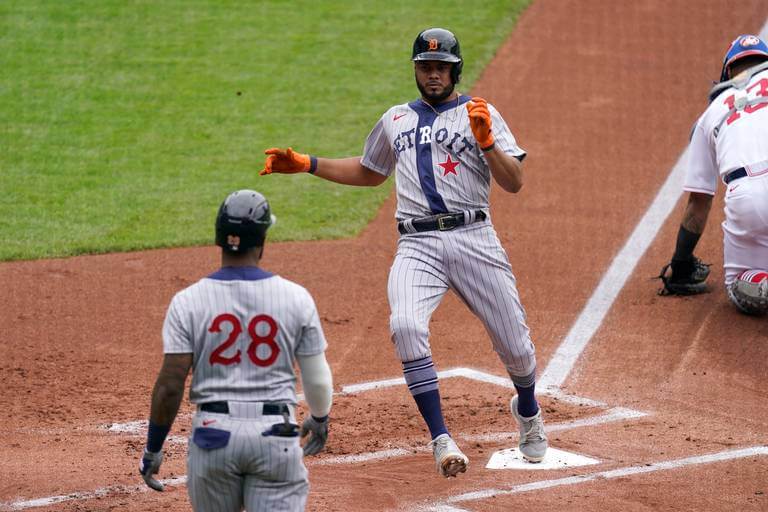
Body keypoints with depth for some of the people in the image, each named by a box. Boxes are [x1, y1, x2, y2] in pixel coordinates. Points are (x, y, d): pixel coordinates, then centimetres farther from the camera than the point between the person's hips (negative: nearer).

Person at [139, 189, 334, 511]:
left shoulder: (188, 301, -4)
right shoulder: (296, 298, -2)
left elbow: (170, 385, -6)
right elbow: (317, 379, 6)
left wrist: (153, 449, 6)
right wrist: (319, 419, 27)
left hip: (213, 433, 0)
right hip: (276, 433, 0)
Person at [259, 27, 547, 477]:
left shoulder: (480, 115, 7)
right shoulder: (395, 120, 19)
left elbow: (514, 183, -2)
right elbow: (370, 172, 35)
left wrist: (486, 140, -17)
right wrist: (307, 165, 26)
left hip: (473, 238, -2)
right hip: (418, 246, 2)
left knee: (514, 342, 2)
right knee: (406, 327, -27)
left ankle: (528, 411, 38)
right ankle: (442, 440, -23)